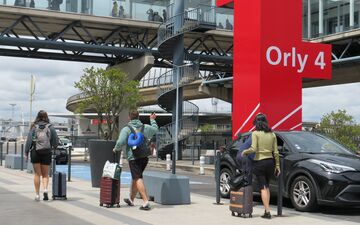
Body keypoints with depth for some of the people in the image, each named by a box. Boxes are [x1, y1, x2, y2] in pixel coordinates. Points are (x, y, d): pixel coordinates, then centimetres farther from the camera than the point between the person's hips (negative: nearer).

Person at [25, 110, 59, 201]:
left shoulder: (34, 127, -1)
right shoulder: (50, 127, 0)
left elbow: (29, 140, -4)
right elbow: (56, 141, 0)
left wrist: (26, 153, 0)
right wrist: (54, 147, 20)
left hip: (35, 152, 0)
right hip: (47, 153, 0)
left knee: (37, 174, 9)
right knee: (45, 174, 10)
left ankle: (37, 194, 8)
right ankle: (45, 189, -13)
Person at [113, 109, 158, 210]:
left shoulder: (126, 129, -7)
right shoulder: (145, 127, 7)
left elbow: (120, 142, -15)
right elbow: (155, 129, 27)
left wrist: (116, 149, 7)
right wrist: (152, 120, 43)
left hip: (133, 158, -6)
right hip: (144, 157, 6)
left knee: (138, 179, -9)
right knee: (135, 178, 20)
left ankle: (146, 202, -21)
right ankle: (131, 199, 36)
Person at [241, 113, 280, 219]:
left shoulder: (255, 133, -8)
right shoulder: (272, 134, 7)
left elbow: (253, 149, -17)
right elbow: (275, 152, 7)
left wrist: (245, 151, 2)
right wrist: (277, 165, 13)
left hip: (259, 162, -5)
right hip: (270, 162, 5)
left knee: (263, 187, -1)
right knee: (266, 186, 16)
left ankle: (267, 211, -6)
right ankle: (267, 210, 15)